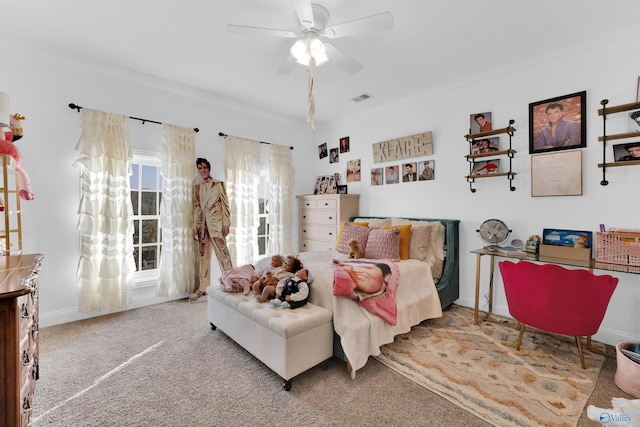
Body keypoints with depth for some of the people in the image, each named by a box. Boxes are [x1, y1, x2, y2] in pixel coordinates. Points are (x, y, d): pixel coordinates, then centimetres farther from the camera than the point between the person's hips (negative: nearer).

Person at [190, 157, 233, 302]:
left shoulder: (218, 184, 1)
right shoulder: (197, 187, 15)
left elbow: (225, 204, -4)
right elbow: (196, 208, 15)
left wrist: (226, 224, -11)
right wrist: (195, 227, 10)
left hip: (216, 223, -5)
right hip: (202, 224, 5)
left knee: (223, 254, -6)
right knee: (204, 256, 9)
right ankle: (203, 288, 18)